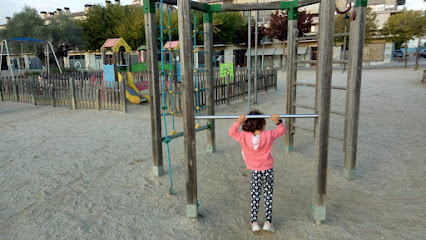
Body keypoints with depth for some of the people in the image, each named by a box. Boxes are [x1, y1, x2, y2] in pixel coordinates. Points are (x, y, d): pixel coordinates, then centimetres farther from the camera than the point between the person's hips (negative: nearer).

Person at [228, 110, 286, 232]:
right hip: (268, 170, 0)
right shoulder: (268, 135, -15)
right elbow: (282, 130, -1)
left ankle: (254, 222, 13)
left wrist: (239, 121, -14)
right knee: (268, 196, 13)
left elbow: (231, 132, -3)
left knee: (255, 197, 13)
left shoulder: (244, 137, -16)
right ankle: (268, 221, 12)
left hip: (254, 172, 0)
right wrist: (277, 121, -12)